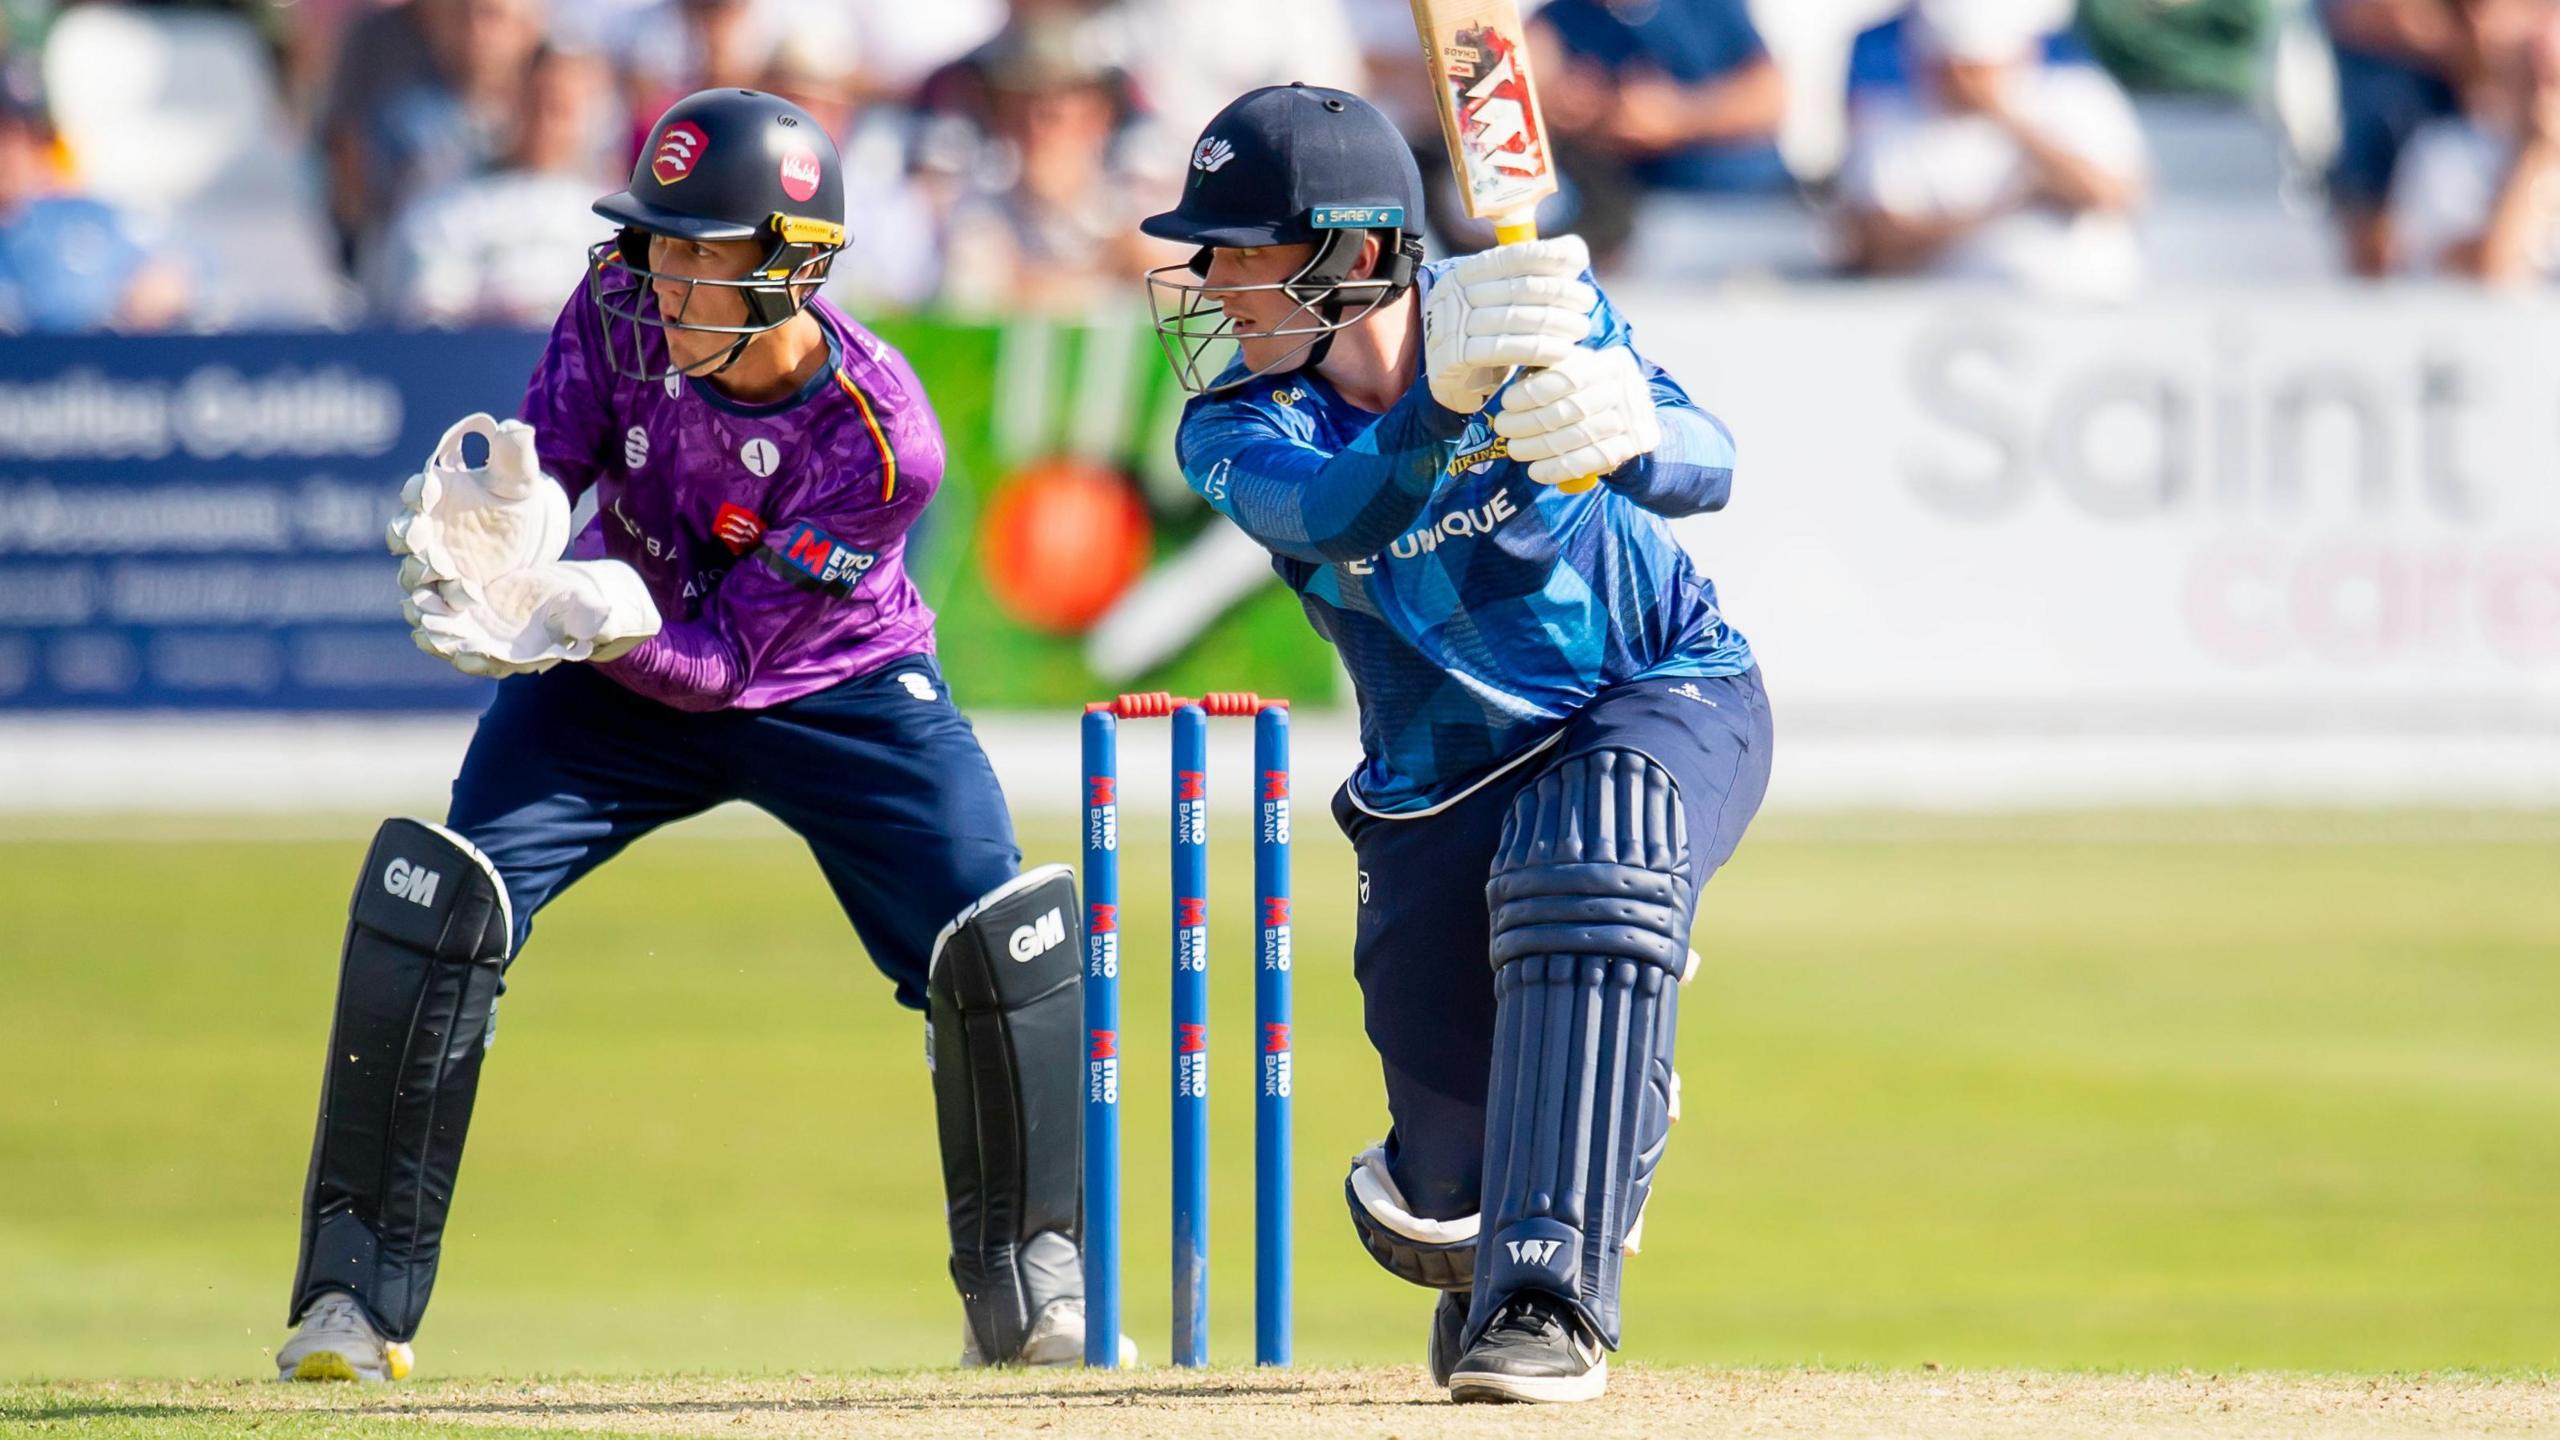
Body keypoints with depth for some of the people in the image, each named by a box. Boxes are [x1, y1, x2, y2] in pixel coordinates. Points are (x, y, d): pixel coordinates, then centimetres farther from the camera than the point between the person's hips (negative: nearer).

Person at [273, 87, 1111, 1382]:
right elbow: (536, 468, -15)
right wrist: (479, 511, -39)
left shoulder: (881, 443, -31)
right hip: (614, 670, 2)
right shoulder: (625, 305, -21)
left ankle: (1026, 1286, 6)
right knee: (439, 899, -18)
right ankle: (356, 1297, -9)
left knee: (1000, 941, -17)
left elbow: (721, 660, -29)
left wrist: (607, 622, -47)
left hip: (834, 684, -2)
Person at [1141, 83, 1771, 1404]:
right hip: (1440, 788, 2)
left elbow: (1707, 468, -30)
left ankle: (1547, 1295, -37)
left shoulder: (1542, 306, -16)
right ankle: (1471, 1237, 41)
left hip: (1668, 698, -2)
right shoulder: (1235, 430, -15)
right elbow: (1346, 514, -37)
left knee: (1587, 860, -37)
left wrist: (1624, 435, -54)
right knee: (1447, 1183, 0)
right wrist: (1447, 399, -57)